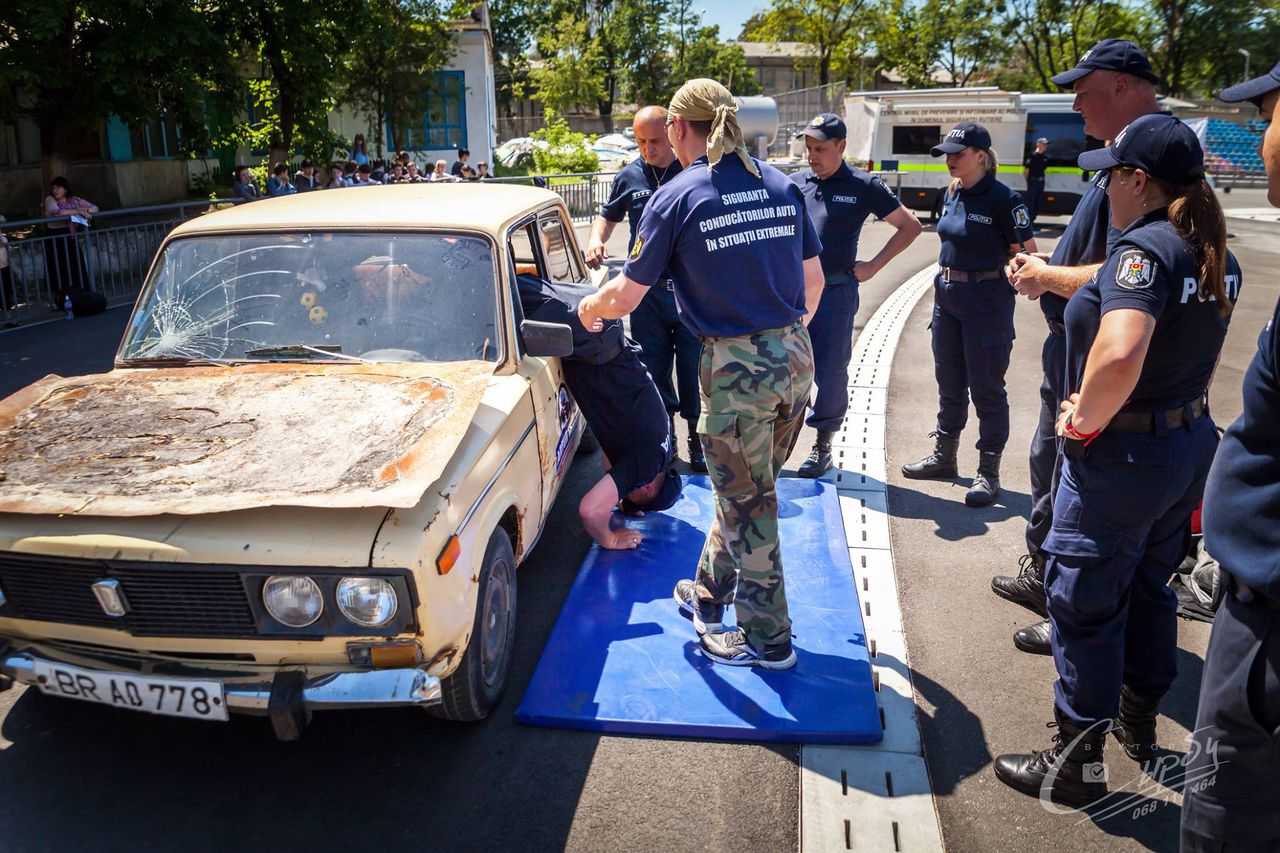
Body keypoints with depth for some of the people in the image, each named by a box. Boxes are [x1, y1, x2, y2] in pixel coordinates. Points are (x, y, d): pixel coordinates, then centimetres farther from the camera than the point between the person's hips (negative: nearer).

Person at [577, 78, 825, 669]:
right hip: (795, 358, 7)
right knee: (744, 487, 21)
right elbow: (814, 279, 13)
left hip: (735, 367, -6)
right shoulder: (780, 185, 8)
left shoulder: (676, 198, -8)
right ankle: (710, 592, 41)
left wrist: (589, 308, 16)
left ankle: (767, 638, 22)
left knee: (746, 502, 8)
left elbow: (626, 297, -5)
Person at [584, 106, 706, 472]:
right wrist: (596, 239, 1)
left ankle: (696, 436, 20)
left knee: (693, 369, 4)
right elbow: (608, 215, 22)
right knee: (654, 369, 10)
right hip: (647, 293, 3)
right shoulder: (629, 177, 6)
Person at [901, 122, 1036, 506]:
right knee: (949, 384, 17)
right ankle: (944, 457, 31)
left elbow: (1027, 253, -11)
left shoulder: (1003, 199, -14)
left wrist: (992, 270, -12)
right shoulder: (952, 194, 8)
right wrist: (945, 282, 16)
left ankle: (988, 472, 11)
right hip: (948, 298, 8)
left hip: (986, 302, -7)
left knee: (986, 389, 1)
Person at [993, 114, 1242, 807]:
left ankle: (1076, 764, 16)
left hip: (1121, 456, -9)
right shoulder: (1217, 257, 6)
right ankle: (1139, 725, 42)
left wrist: (1086, 419, -22)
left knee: (1083, 606, 4)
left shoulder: (1143, 248, -23)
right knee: (1149, 590, 24)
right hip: (1191, 443, 9)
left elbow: (1120, 353, -39)